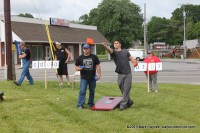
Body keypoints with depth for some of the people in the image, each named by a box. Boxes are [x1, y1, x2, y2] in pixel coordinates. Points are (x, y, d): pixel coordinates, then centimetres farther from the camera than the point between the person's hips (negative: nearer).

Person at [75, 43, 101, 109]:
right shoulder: (80, 58, 3)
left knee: (92, 91, 10)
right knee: (82, 91, -8)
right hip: (84, 78, -1)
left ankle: (90, 104, 23)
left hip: (92, 77, 1)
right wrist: (79, 68, -15)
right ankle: (80, 104, -4)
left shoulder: (94, 57, 4)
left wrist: (99, 74, -3)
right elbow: (76, 67, 8)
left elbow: (97, 66, 5)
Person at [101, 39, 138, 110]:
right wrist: (105, 46, -44)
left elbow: (131, 58, 12)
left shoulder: (125, 51, 6)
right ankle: (129, 102, 28)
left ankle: (123, 104, -1)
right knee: (123, 90, 8)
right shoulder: (114, 52, 1)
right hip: (120, 74, 1)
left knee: (126, 90, -5)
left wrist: (135, 62, -12)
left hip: (128, 74, -1)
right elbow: (109, 49, -20)